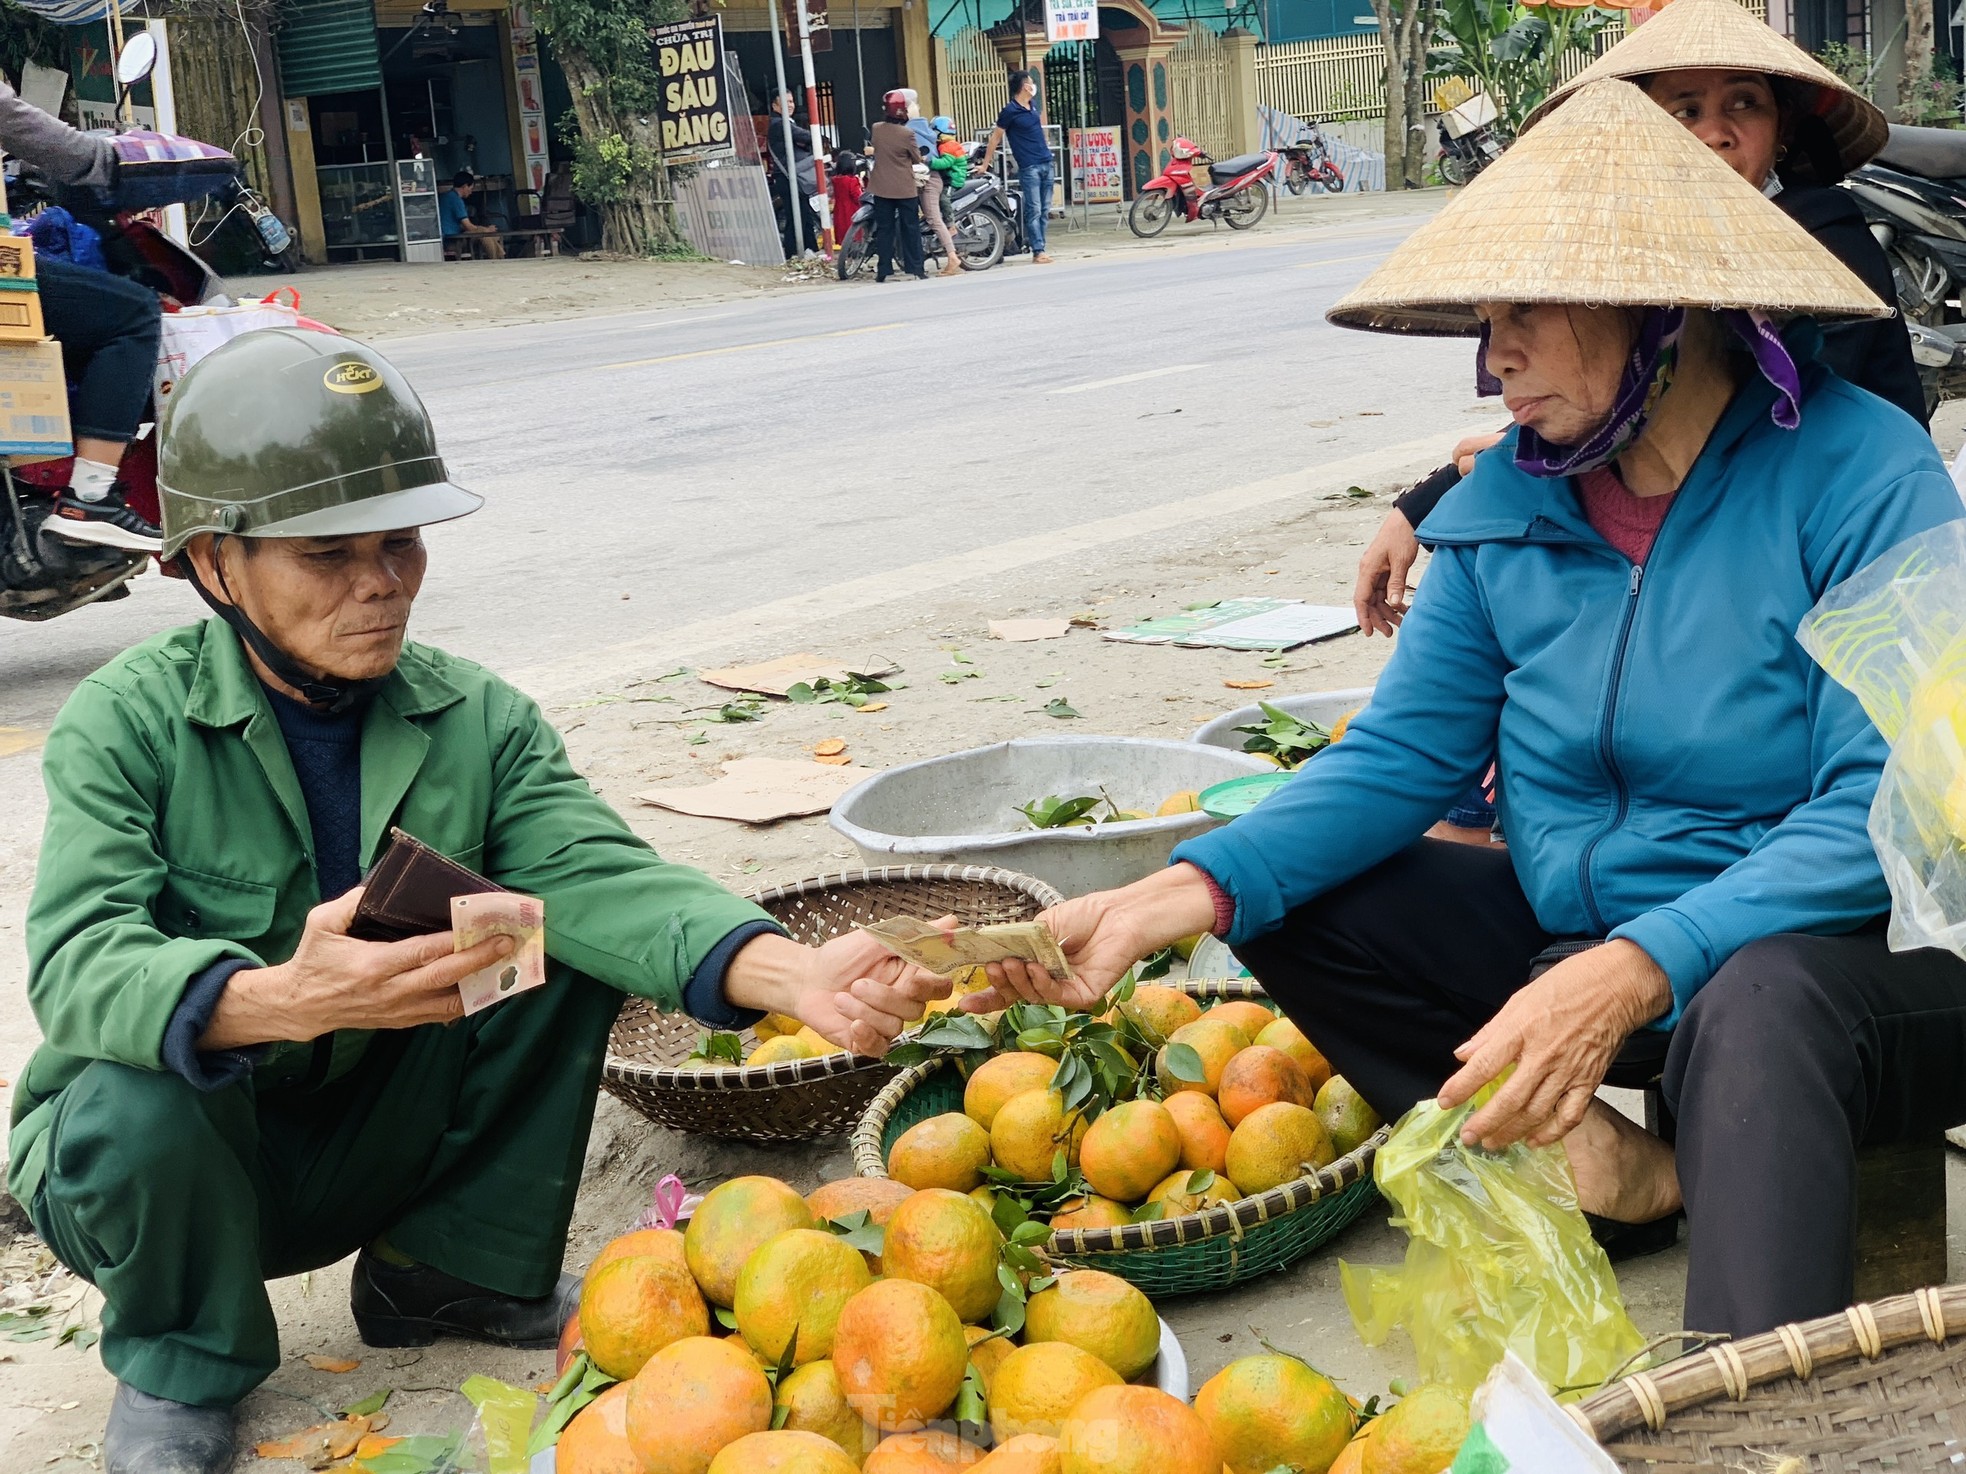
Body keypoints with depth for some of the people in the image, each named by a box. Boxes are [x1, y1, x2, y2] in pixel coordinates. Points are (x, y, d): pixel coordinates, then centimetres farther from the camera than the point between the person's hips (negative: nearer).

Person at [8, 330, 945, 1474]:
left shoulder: (478, 721, -7)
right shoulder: (126, 724, -17)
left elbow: (598, 873, -22)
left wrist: (797, 974, -42)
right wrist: (279, 1001, -53)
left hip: (384, 1130, 3)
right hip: (181, 1148, -3)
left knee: (573, 938, -15)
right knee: (133, 1106, -36)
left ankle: (451, 1272, 3)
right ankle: (179, 1367, -2)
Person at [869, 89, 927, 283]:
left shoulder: (876, 129, -4)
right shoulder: (906, 134, -15)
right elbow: (917, 159, -3)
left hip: (881, 187, 3)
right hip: (904, 188, -3)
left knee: (884, 228, 8)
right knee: (910, 228, 6)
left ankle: (882, 270, 6)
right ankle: (916, 269, 7)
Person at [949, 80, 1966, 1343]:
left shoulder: (1862, 473, -17)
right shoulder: (1509, 498, 0)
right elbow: (1405, 755, -2)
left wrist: (1631, 973, -37)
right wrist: (1182, 894, -17)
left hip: (1838, 952, -6)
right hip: (1574, 938, 7)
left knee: (1760, 1003, -39)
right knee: (1289, 899, -7)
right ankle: (1610, 1164, -16)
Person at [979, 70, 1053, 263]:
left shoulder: (1032, 106, 12)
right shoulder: (1010, 111, -9)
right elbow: (995, 137, -5)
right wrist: (985, 164, -4)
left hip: (1046, 163, 7)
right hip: (1029, 167, -7)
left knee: (1045, 211, 5)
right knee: (1034, 210, -9)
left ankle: (1036, 247, 8)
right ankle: (1038, 251, -10)